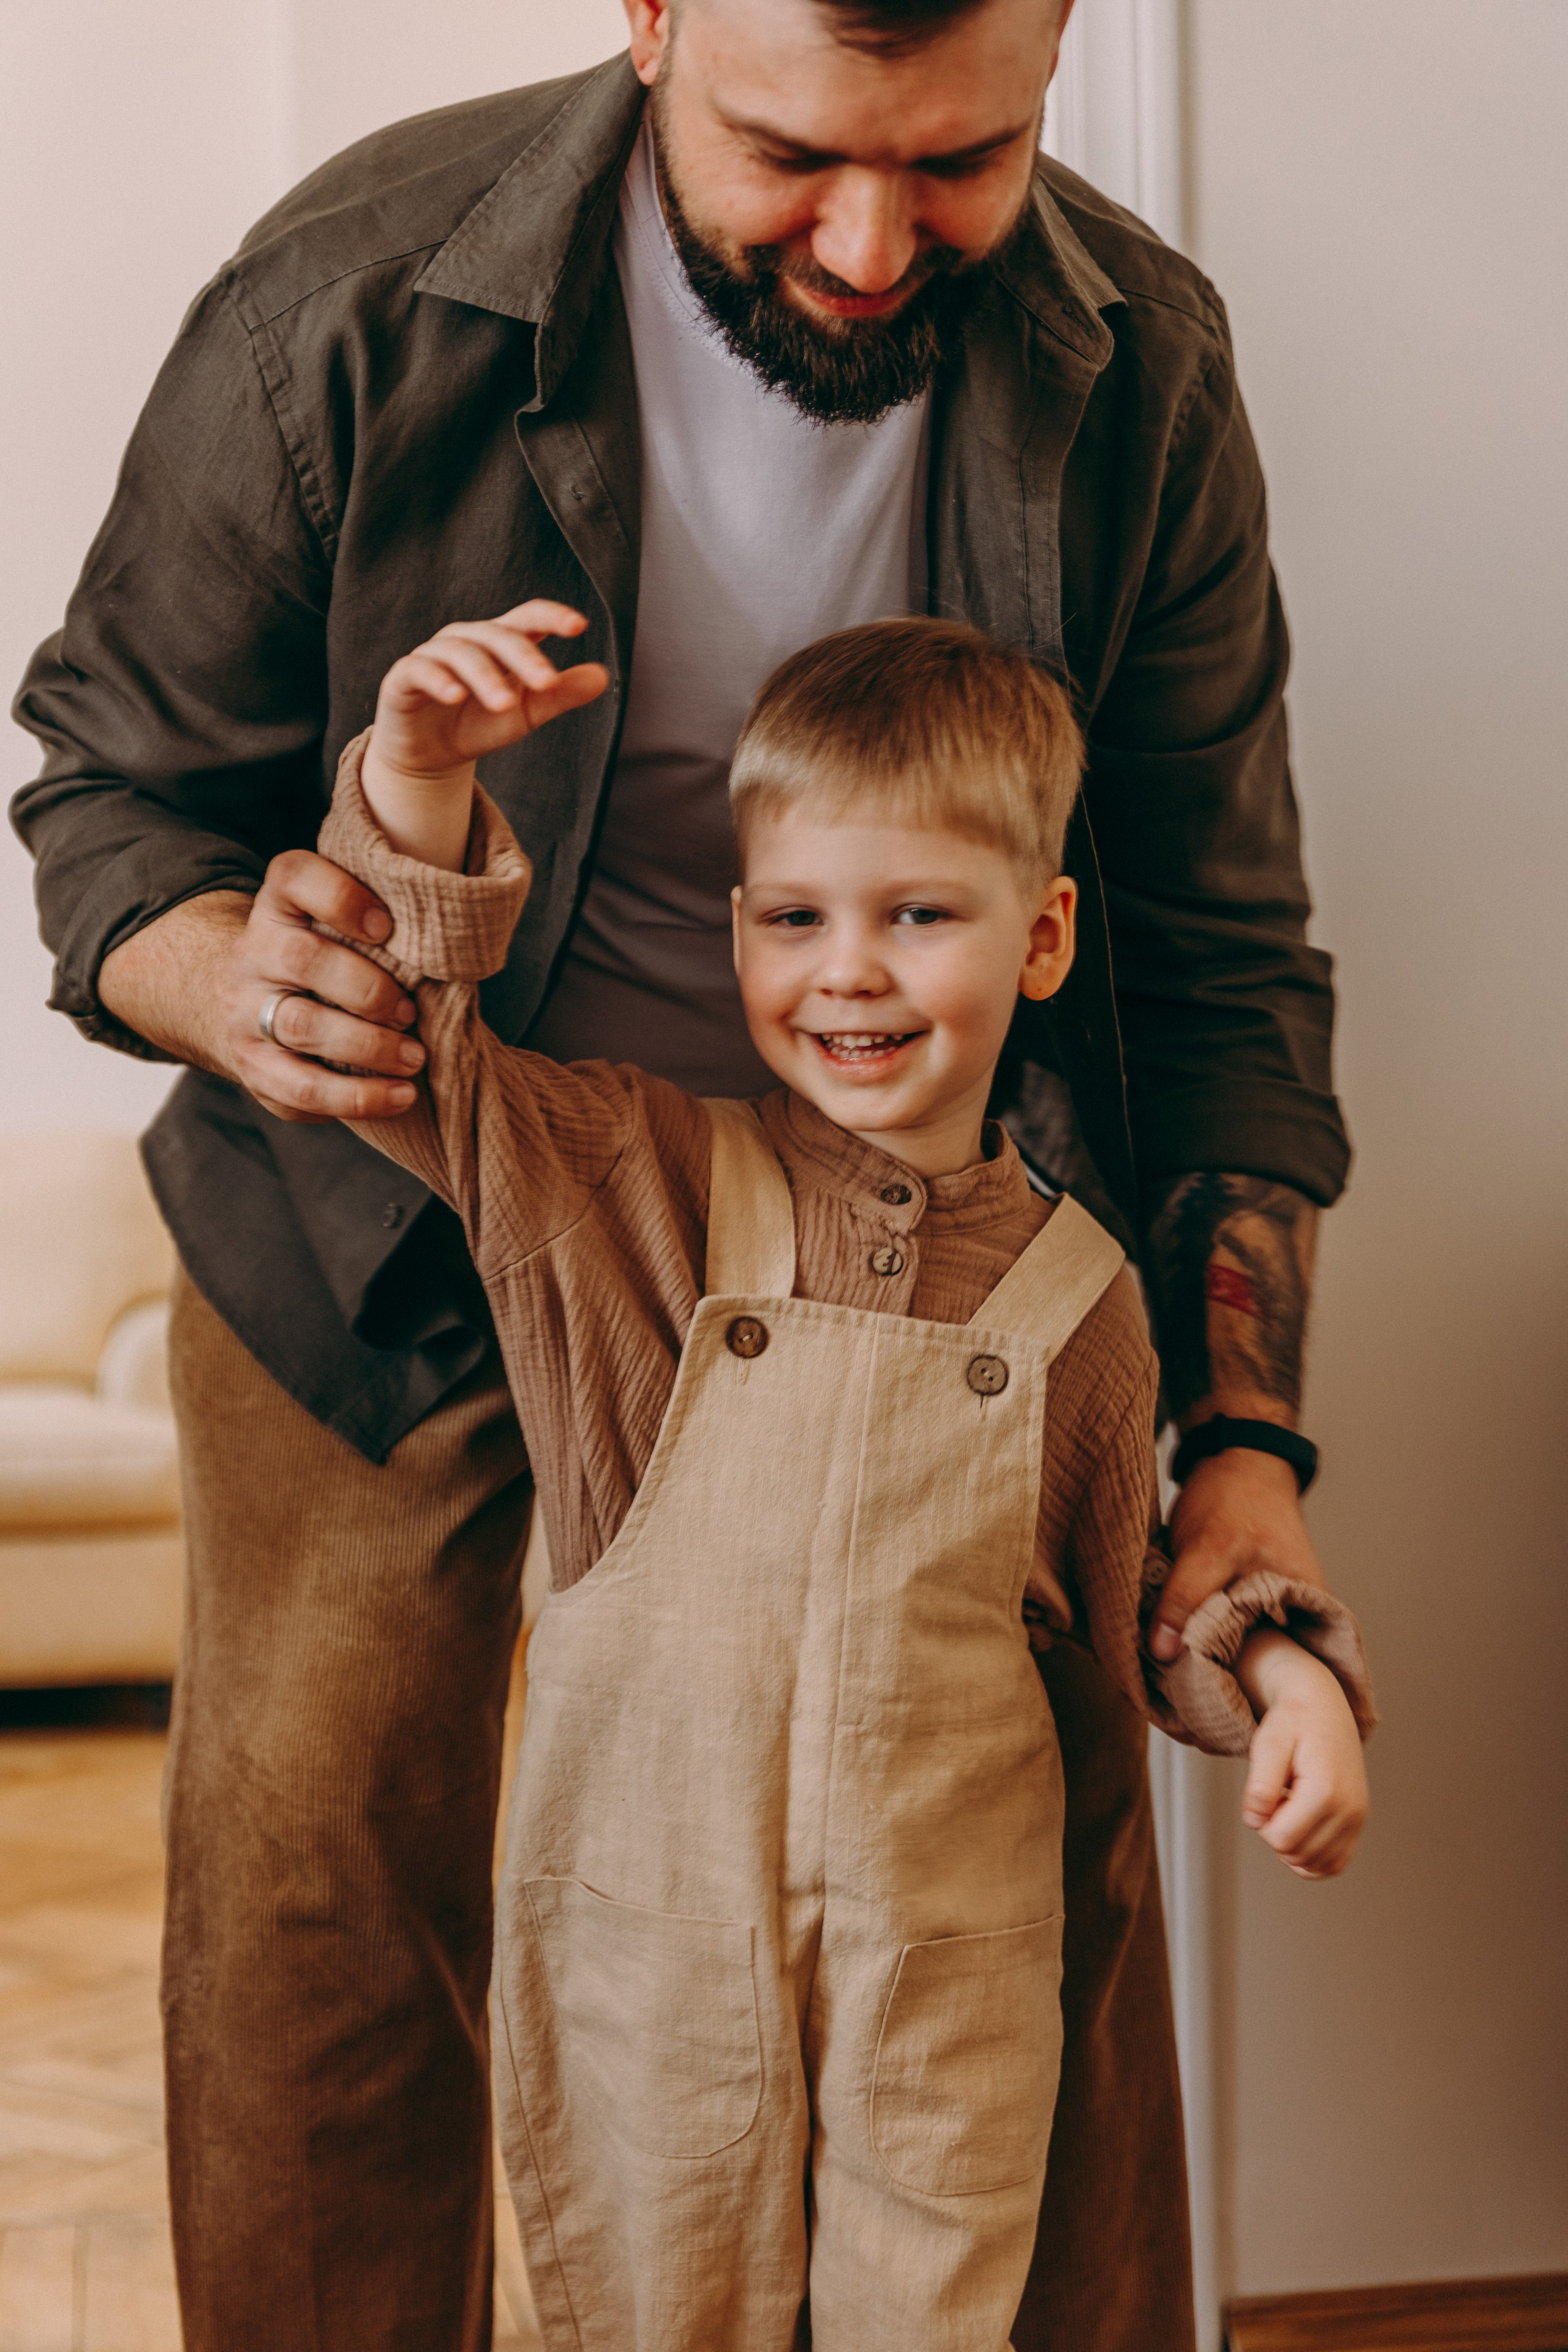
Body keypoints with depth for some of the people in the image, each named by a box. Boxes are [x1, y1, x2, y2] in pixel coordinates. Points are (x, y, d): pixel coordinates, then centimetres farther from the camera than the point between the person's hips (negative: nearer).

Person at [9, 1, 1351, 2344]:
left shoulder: (1136, 369, -13)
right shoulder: (347, 303, -22)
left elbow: (1214, 944, -6)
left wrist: (1245, 1435, -15)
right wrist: (231, 983, -34)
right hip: (404, 1199, -1)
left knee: (1050, 1845, 0)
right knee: (315, 1846, -5)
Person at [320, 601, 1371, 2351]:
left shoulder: (1069, 1291, 0)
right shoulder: (627, 1183, -4)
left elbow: (1124, 1597, 12)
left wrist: (1280, 1673, -5)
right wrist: (417, 789, -20)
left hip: (950, 1956, 1)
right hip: (648, 1927, 0)